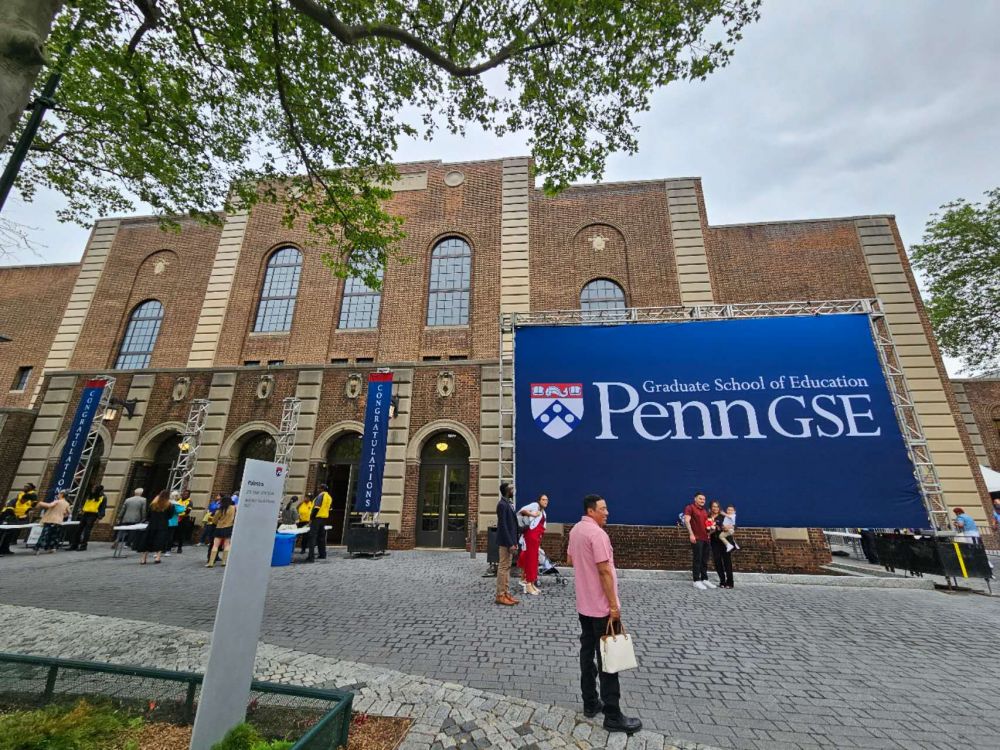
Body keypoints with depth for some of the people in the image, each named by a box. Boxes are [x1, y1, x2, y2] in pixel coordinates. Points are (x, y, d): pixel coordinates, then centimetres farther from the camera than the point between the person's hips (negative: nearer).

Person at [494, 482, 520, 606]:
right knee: (503, 567, -1)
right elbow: (503, 525, -21)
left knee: (507, 567, 14)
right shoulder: (502, 504, -18)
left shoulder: (508, 503, 11)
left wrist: (514, 542, 14)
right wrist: (510, 543, -21)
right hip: (505, 542, -9)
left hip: (509, 541, 9)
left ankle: (506, 593, 22)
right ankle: (500, 596, 8)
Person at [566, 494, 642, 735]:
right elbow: (604, 571, -23)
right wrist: (614, 605, -17)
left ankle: (590, 703, 27)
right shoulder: (597, 533, -23)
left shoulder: (575, 530, 5)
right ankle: (613, 716, 13)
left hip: (584, 604, 8)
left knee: (587, 653, 16)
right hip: (601, 607, -8)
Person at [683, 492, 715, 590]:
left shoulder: (704, 511, 20)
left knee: (704, 560, 11)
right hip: (696, 538, -8)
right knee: (697, 560, -4)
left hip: (705, 538, 8)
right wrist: (691, 534, -23)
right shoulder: (690, 508, -5)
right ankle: (697, 581, 1)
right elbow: (686, 521, -15)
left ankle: (705, 579, 20)